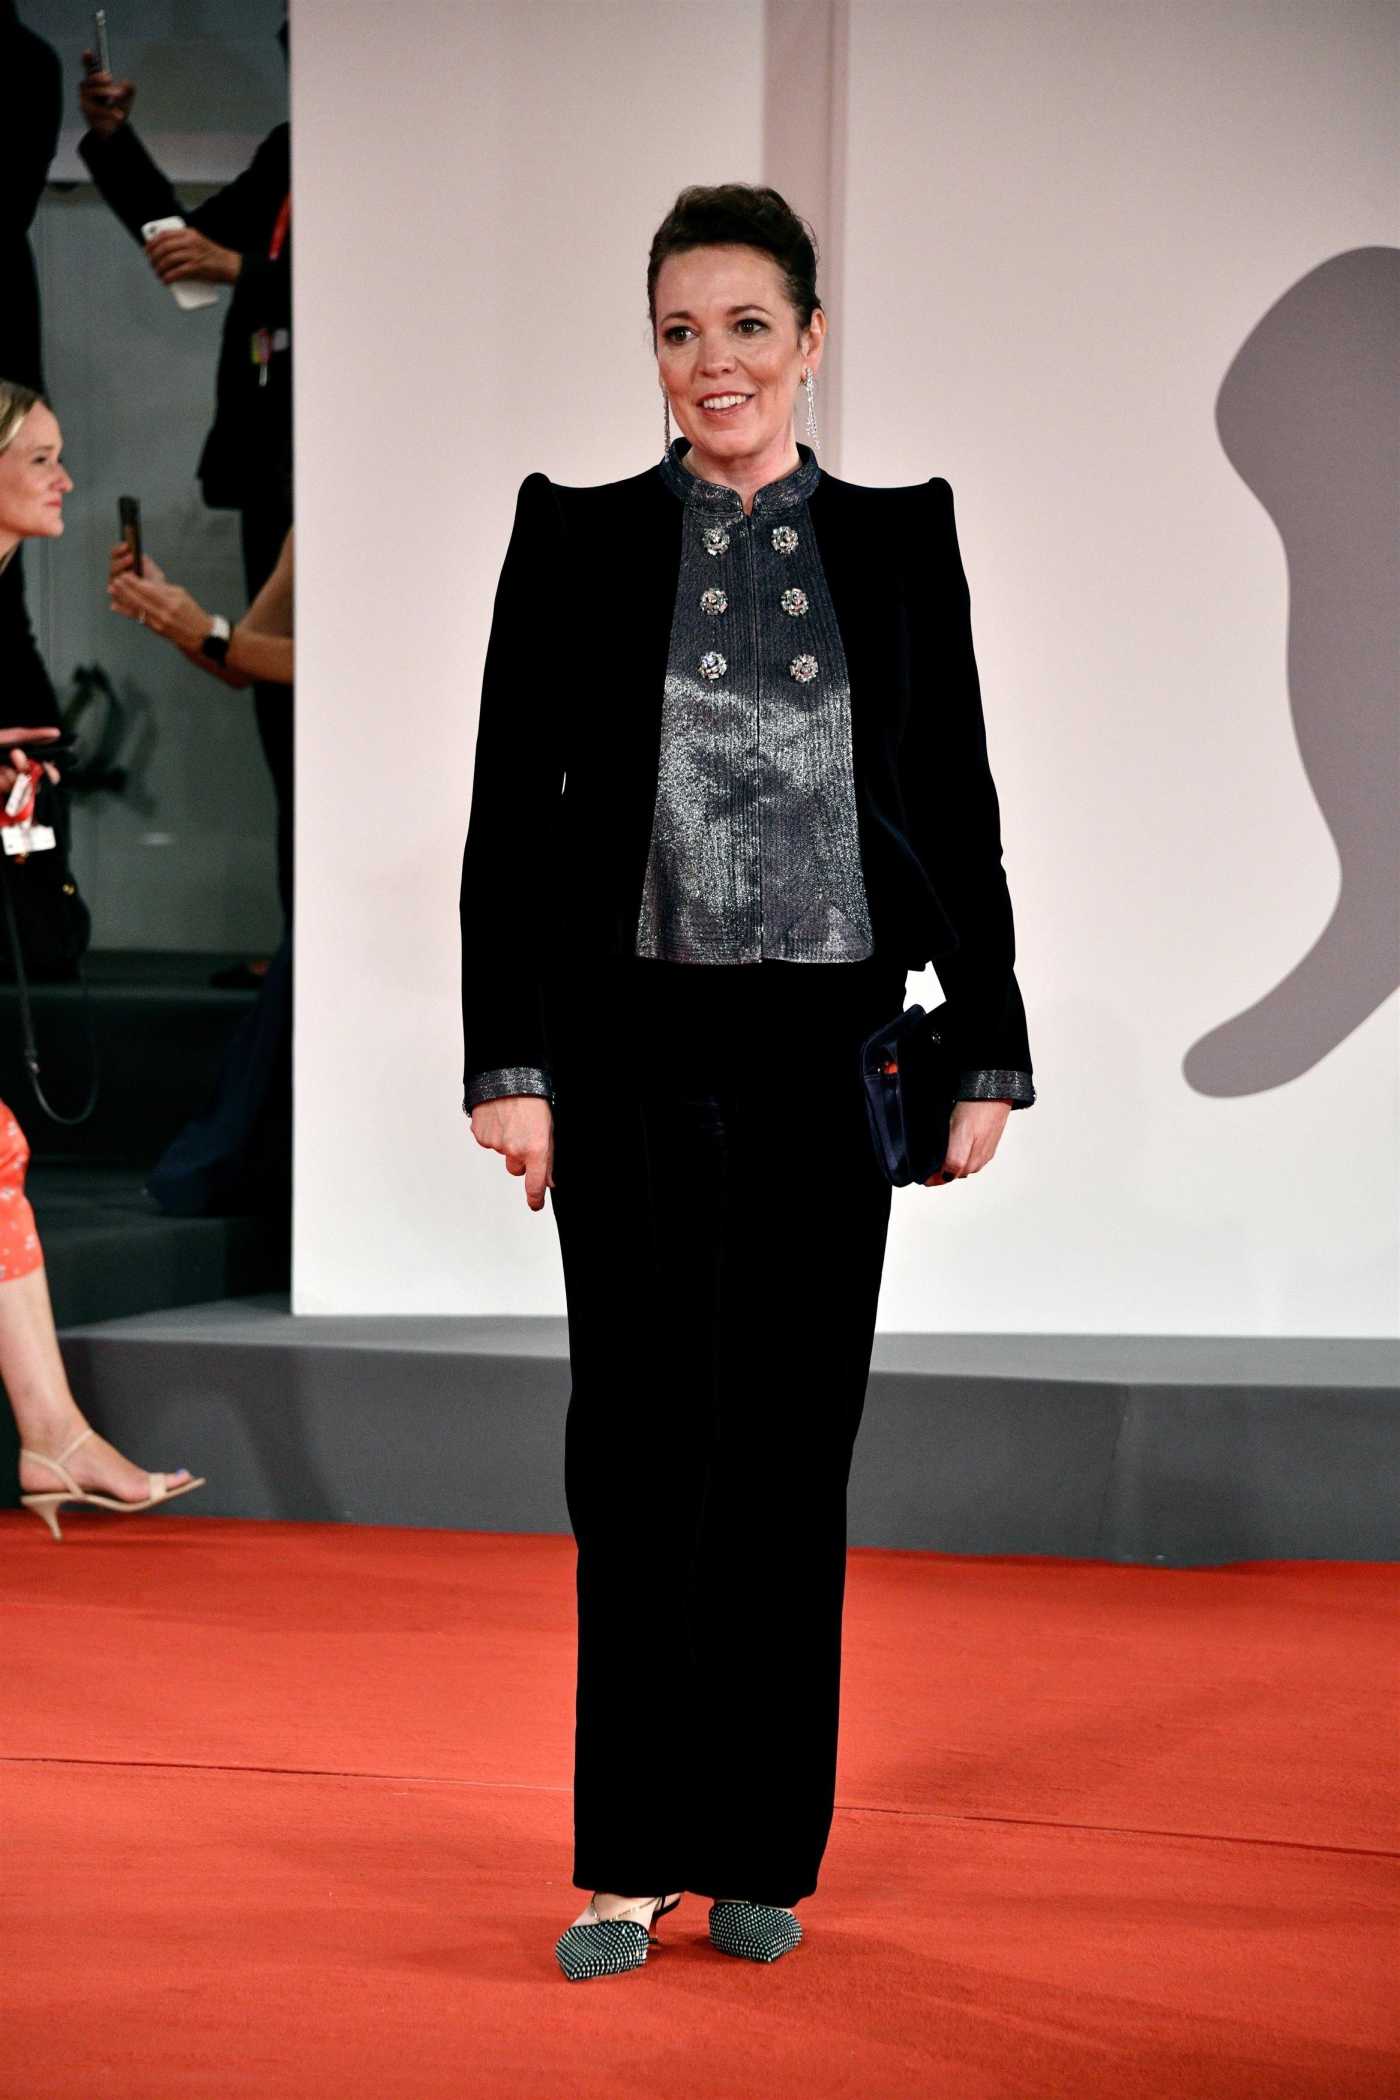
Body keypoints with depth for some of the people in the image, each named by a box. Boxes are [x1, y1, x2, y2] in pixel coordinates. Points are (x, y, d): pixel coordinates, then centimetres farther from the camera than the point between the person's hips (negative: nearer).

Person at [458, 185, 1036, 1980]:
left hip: (826, 1051, 1)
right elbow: (509, 812, 0)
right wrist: (506, 1065, -6)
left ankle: (760, 1857, 17)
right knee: (642, 1443, -1)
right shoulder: (577, 536, 2)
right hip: (636, 1044, -1)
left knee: (794, 1450, 6)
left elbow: (960, 806, 7)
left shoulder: (901, 539, 6)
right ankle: (628, 1864, 9)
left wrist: (991, 1052, 3)